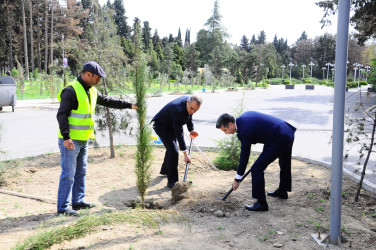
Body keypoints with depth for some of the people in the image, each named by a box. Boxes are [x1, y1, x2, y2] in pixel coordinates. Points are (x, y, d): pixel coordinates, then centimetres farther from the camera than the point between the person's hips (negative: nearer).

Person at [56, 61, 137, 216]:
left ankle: (78, 201, 27)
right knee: (68, 174, -5)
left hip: (83, 140, 9)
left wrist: (129, 105, 22)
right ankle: (62, 207, 5)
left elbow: (108, 101, 23)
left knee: (81, 172, 15)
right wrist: (66, 137, -24)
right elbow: (61, 115, -18)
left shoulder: (92, 91, 12)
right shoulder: (71, 91, -16)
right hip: (70, 140, -9)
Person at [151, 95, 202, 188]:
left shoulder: (190, 103, -15)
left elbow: (189, 116, 9)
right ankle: (172, 182, -6)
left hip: (170, 124, 9)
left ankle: (165, 170, 48)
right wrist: (185, 154, -37)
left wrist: (191, 129, 3)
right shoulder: (178, 110, -40)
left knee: (171, 148, 24)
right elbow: (179, 133, -38)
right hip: (160, 125, -9)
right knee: (174, 151, -15)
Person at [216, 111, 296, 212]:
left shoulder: (244, 130, -20)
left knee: (256, 169, -7)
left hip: (279, 141, -11)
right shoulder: (245, 115, 5)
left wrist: (237, 179, -5)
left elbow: (244, 156, -15)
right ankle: (282, 191, 53)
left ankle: (261, 203, 1)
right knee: (285, 165, 29)